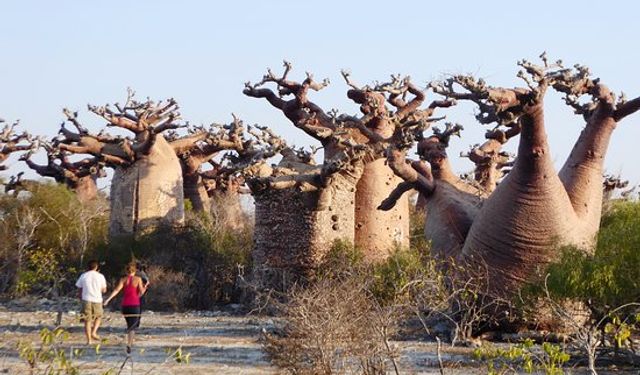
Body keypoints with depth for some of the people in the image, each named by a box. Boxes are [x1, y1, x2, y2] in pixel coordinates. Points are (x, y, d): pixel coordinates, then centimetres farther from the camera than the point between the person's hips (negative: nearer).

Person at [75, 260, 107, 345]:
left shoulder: (83, 276, 4)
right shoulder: (100, 276, 3)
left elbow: (80, 290, 6)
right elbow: (104, 290, 9)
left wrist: (81, 298, 20)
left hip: (86, 300, 0)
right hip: (97, 300, 0)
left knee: (87, 320, 4)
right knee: (98, 317, 21)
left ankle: (89, 340, 0)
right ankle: (94, 332, 1)